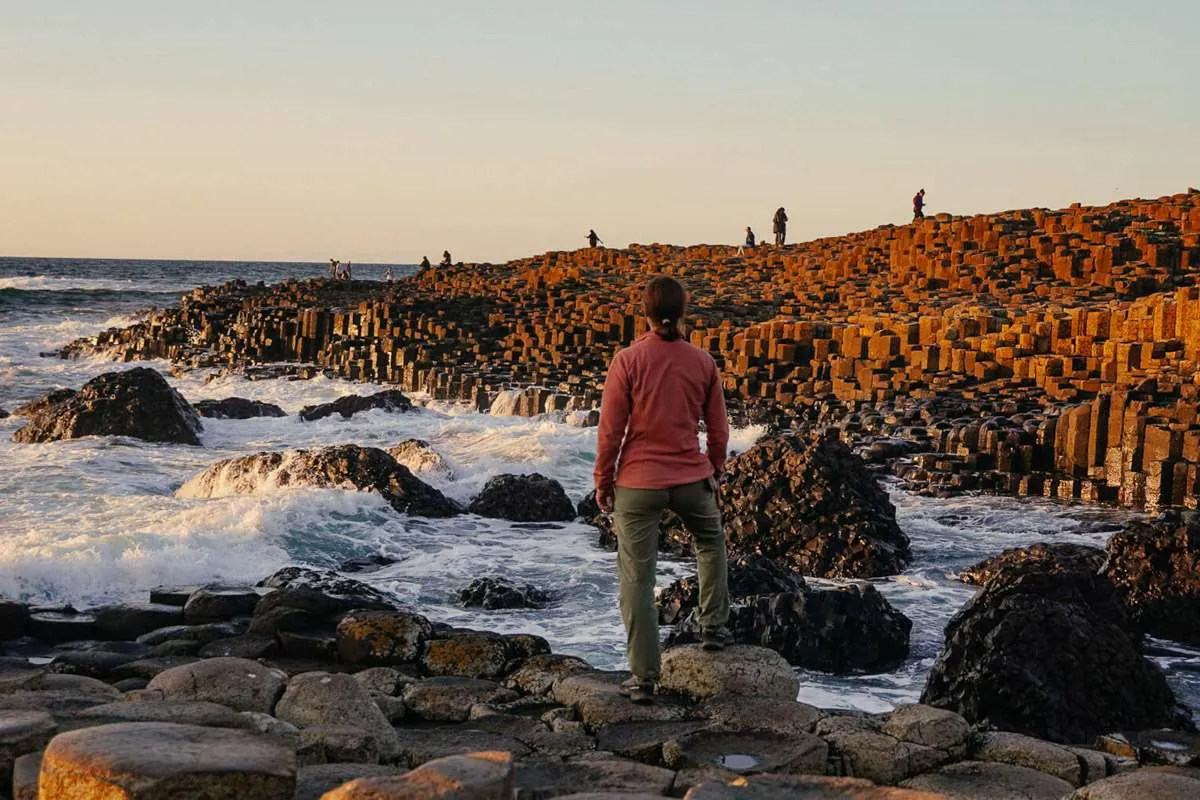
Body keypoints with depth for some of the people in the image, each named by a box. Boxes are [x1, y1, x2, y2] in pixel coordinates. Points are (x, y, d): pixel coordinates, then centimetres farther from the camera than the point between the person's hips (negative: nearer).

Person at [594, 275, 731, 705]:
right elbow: (718, 427, 6)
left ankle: (644, 677, 4)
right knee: (711, 541, 33)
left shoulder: (627, 360, -11)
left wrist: (603, 481, 3)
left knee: (637, 577, 4)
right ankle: (713, 626, 34)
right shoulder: (702, 361, -2)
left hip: (638, 481, -2)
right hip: (691, 478, 3)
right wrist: (715, 469, 23)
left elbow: (611, 428, -8)